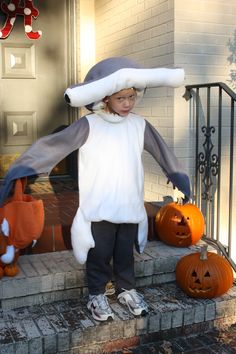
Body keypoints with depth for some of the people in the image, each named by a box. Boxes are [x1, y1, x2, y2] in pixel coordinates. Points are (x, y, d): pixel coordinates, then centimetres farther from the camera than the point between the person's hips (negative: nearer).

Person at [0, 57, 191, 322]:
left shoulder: (139, 125, 2)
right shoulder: (89, 125, -12)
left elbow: (162, 152, 13)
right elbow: (54, 144, -20)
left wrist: (178, 177, 20)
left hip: (130, 207, 4)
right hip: (99, 209, -3)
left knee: (126, 253, 19)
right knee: (99, 255, 10)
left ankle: (127, 290, 38)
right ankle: (97, 295, 30)